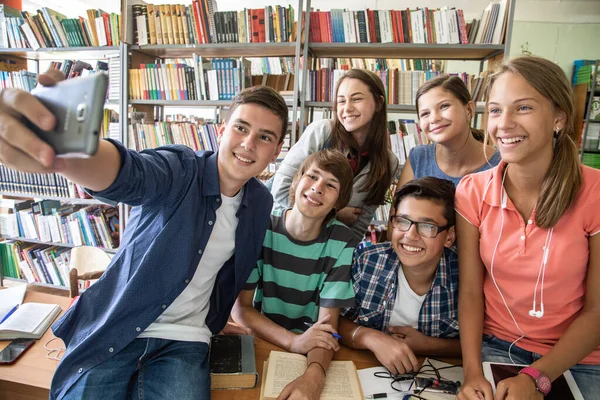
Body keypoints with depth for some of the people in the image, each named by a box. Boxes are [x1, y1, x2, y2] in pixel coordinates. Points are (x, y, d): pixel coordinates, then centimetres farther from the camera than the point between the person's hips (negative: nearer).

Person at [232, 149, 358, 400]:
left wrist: (314, 375, -33)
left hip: (311, 350, 0)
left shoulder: (342, 243, -11)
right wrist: (293, 341, -25)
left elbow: (328, 323, -14)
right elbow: (240, 308, -11)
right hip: (260, 342, 0)